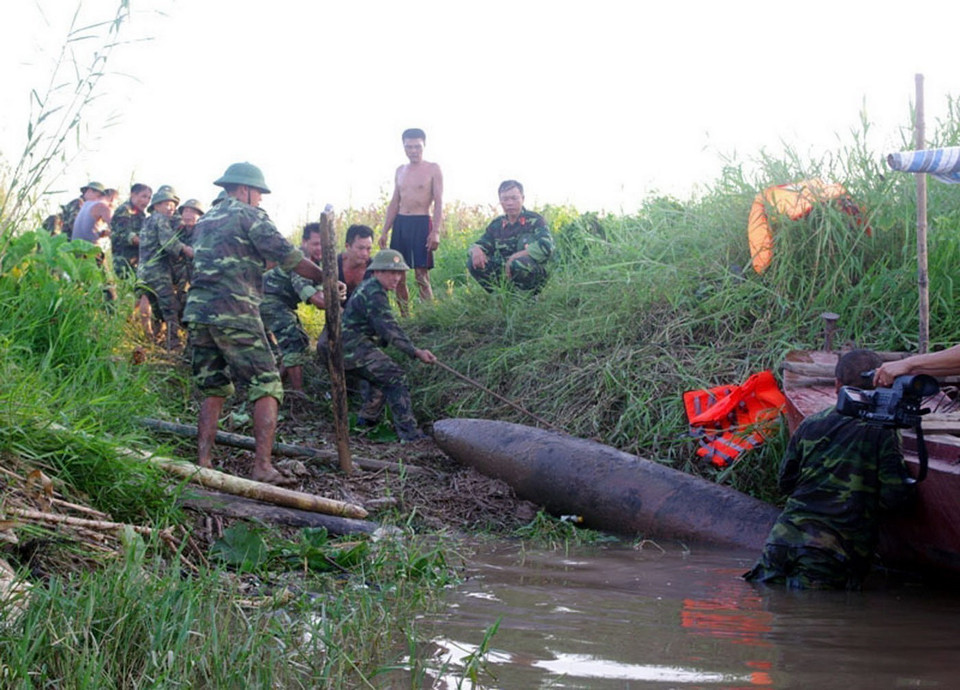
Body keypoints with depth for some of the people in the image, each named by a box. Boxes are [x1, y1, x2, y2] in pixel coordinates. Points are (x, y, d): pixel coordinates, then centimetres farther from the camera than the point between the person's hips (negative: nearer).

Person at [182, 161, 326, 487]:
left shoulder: (204, 220, 23)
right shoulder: (249, 215, 0)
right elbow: (287, 255, -9)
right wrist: (327, 279, -6)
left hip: (197, 313, 7)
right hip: (235, 314, -7)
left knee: (212, 390, 17)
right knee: (266, 387, -3)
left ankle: (203, 463, 10)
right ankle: (262, 465, -13)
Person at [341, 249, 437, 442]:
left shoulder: (367, 287, 18)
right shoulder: (374, 293, -16)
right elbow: (389, 329, -24)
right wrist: (416, 352, -29)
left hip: (348, 351, 11)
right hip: (355, 348, -11)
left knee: (381, 377, 28)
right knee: (393, 376, -16)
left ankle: (366, 421, 40)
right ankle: (409, 433, -21)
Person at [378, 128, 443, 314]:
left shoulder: (433, 169, 0)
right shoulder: (400, 171, 15)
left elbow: (438, 202, -5)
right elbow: (394, 203, 18)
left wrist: (436, 232, -15)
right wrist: (384, 232, 11)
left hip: (421, 223, -5)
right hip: (400, 223, 5)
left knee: (422, 275, -8)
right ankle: (404, 317, 12)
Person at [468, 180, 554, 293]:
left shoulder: (535, 220, -7)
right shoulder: (496, 224, 9)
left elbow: (546, 246, -22)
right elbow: (482, 244, 13)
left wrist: (516, 257, -29)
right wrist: (476, 249, -14)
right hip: (504, 273, 5)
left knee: (520, 262, -35)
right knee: (473, 261, -12)